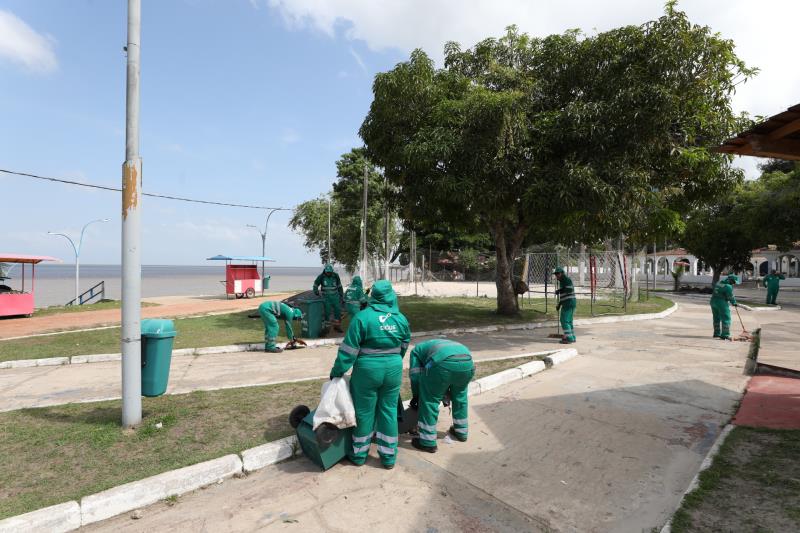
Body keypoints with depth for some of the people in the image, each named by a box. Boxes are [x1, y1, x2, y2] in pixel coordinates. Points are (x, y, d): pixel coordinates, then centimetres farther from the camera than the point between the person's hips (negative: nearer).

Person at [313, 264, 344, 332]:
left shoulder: (335, 276, -2)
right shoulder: (321, 276, -7)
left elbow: (339, 286, 9)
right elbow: (316, 284, 9)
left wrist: (341, 295, 11)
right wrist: (316, 290, -5)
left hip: (335, 296, 2)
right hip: (326, 297, -2)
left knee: (338, 310, 1)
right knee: (327, 311, -5)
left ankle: (337, 326, 14)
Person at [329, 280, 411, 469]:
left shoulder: (362, 317, -13)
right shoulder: (401, 319, 0)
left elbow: (349, 349, -12)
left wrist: (337, 371, -3)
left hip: (368, 370, -3)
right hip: (394, 369, 3)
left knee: (364, 411, 12)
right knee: (389, 410, 15)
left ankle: (359, 454, 29)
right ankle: (389, 457, 24)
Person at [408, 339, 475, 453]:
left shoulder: (417, 349, 30)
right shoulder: (442, 344, 44)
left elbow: (415, 375, 20)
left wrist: (415, 396, 34)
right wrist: (446, 393, 50)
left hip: (444, 362, -6)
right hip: (467, 361, 6)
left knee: (430, 399, 12)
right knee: (460, 395, 31)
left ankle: (428, 442, 15)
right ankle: (461, 432, 43)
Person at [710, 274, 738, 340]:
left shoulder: (719, 282, 10)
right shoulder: (728, 286, -14)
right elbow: (730, 297, -7)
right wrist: (734, 303, 11)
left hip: (713, 301, 8)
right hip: (721, 302, -8)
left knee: (716, 318, 17)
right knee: (726, 318, 0)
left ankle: (717, 334, 25)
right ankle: (725, 335, -1)